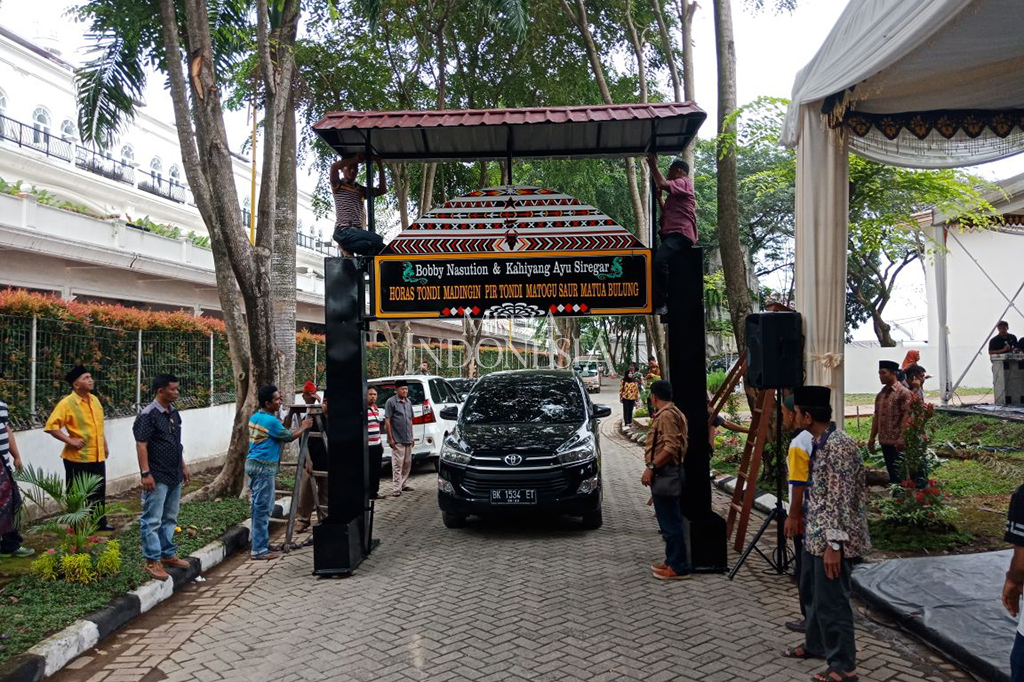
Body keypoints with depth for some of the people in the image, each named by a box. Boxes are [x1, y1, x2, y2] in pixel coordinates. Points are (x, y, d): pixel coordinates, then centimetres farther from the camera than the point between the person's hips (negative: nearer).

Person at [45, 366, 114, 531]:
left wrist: (105, 446, 20)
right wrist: (70, 440, -19)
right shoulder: (66, 403, -13)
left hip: (97, 456, 7)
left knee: (99, 492, 16)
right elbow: (51, 426, -16)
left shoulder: (94, 400, 9)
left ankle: (100, 523, 29)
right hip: (78, 458, -7)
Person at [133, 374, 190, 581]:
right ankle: (152, 561, 5)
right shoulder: (148, 414, -14)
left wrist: (183, 466, 20)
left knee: (170, 518, 16)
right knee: (152, 520, -1)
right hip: (157, 477, -8)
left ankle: (168, 554, 27)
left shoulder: (174, 413, 11)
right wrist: (146, 473, -21)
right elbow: (141, 445, -17)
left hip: (174, 475, 8)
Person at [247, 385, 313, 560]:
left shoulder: (254, 417, 12)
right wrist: (304, 427, 8)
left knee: (260, 506, 15)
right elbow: (289, 437, -5)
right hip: (264, 467, -10)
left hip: (252, 463, 10)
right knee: (263, 508, -6)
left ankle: (261, 542, 22)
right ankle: (259, 550, -3)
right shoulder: (271, 421, -16)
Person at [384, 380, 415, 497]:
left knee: (407, 463, 12)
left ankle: (403, 484, 24)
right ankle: (397, 488, -5)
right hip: (397, 440, -7)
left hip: (408, 439, 7)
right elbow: (387, 421, -10)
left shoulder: (408, 402, 13)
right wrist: (390, 438, -14)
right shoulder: (391, 402, -8)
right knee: (397, 464, -7)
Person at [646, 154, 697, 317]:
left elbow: (662, 184, -17)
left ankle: (662, 303, -31)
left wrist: (653, 166, -5)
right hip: (671, 233, 11)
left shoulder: (683, 182, 2)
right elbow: (666, 211, 40)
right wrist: (658, 196, 31)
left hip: (680, 234, -11)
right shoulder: (675, 192, 33)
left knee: (659, 260, -33)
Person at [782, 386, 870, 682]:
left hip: (831, 539, -10)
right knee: (811, 591, 23)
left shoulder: (839, 446, -22)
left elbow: (841, 500, -24)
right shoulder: (819, 442, 8)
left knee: (831, 601, 0)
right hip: (814, 535, 10)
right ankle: (816, 644, 41)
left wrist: (834, 545, -24)